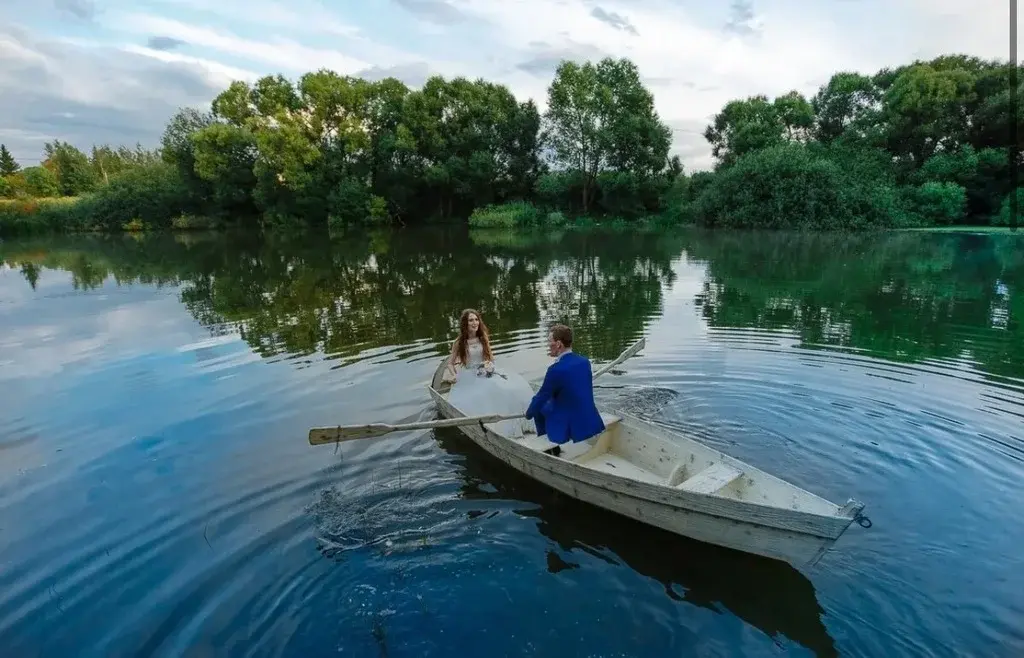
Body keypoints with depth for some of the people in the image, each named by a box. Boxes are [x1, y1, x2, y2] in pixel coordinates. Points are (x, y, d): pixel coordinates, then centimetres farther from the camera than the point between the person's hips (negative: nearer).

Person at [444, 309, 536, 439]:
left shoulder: (483, 338, 6)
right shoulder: (459, 343, -3)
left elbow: (491, 358, 13)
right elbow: (450, 363, 3)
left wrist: (489, 364, -9)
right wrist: (454, 375, -15)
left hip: (486, 373, 4)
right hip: (469, 377, -4)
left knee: (515, 385, -20)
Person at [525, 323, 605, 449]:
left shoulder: (556, 369, -23)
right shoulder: (584, 361, -1)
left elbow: (541, 397, -8)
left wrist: (528, 414, 9)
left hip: (571, 428, -7)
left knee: (540, 409, 16)